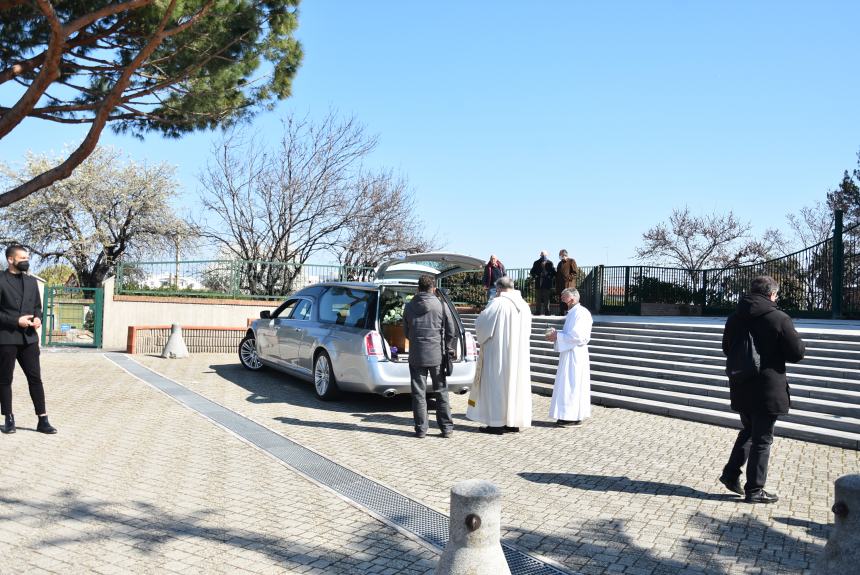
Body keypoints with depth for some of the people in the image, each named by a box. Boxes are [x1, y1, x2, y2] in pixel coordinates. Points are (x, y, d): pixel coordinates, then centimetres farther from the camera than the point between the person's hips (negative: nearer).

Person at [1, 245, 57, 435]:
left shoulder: (31, 282, 13)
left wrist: (38, 318, -2)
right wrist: (16, 321, -17)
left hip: (29, 338, 5)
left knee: (35, 378, 2)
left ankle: (43, 420, 4)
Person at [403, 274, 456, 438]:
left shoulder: (409, 306, 2)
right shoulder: (441, 305, -4)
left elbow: (406, 332, 12)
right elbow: (450, 331, 1)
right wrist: (447, 347, 17)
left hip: (416, 355, 1)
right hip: (437, 355, -1)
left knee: (418, 393, 6)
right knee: (441, 392, 8)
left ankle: (421, 429, 7)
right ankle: (446, 427, 11)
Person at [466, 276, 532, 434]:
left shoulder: (497, 303, -14)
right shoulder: (524, 305, 7)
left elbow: (480, 322, -9)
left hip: (498, 353, -7)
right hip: (519, 354, 7)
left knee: (496, 385, 0)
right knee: (516, 383, 12)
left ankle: (497, 423, 2)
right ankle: (514, 422, 17)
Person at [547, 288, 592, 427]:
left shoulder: (581, 313, -17)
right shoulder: (572, 313, 14)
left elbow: (578, 337, -23)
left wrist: (557, 336, -15)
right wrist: (556, 335, 6)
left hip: (574, 355, -10)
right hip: (569, 354, 10)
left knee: (572, 385, -5)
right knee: (569, 385, 12)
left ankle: (573, 417, 1)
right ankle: (571, 415, 18)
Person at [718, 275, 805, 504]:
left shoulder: (735, 317, 4)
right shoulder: (779, 319, -16)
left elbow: (726, 348, 15)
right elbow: (796, 353, -11)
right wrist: (799, 342, 9)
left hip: (741, 388, 6)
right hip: (767, 390, -6)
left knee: (748, 431, 24)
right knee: (762, 439, 5)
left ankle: (731, 474, 21)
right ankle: (754, 489, 12)